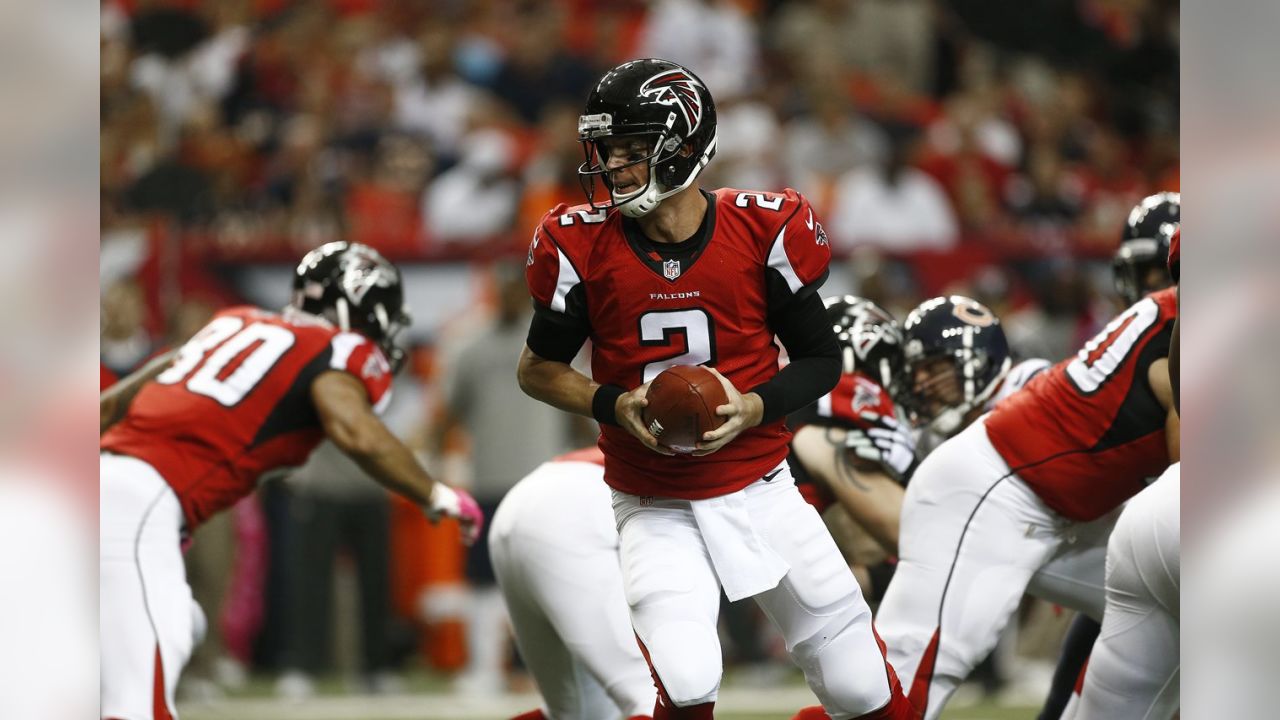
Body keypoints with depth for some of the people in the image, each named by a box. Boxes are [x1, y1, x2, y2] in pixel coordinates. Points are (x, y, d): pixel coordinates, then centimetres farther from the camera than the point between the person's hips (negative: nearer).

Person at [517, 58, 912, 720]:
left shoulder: (763, 232, -9)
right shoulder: (582, 247, -8)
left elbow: (821, 360, 1)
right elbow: (538, 368, 5)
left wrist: (753, 409, -18)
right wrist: (615, 405, -14)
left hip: (760, 492, 1)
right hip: (656, 510, -1)